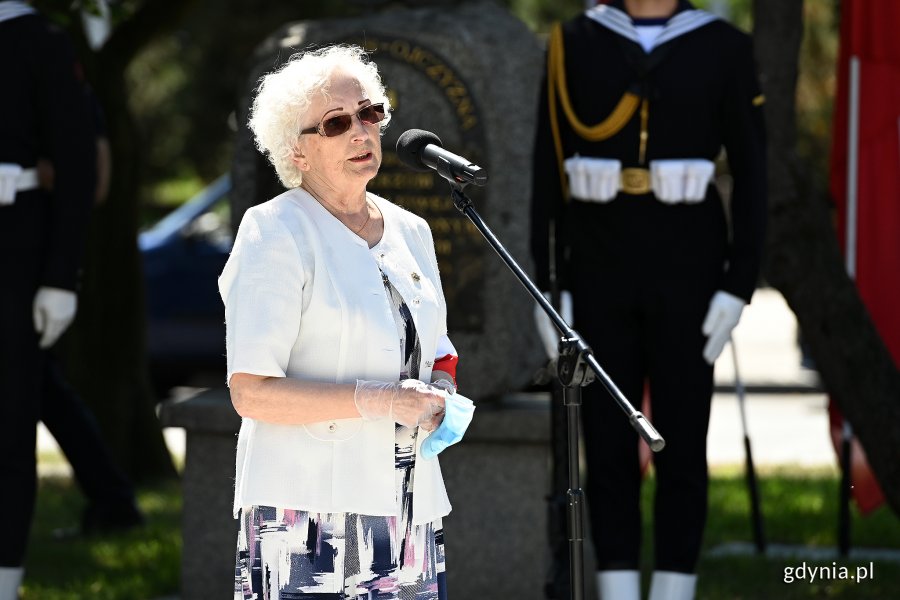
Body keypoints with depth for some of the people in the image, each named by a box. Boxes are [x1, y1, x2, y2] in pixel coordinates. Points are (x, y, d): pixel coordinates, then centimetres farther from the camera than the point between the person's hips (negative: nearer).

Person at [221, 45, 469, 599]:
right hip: (310, 508, -6)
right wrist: (377, 400, -18)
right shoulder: (276, 233, -5)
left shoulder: (410, 231, 16)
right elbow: (250, 393, -12)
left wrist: (440, 397, 4)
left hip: (412, 507, 6)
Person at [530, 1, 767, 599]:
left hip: (687, 271, -1)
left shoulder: (724, 48, -1)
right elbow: (548, 172, 2)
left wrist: (739, 287, -8)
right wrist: (549, 287, -2)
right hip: (600, 270, 1)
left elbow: (752, 177, -1)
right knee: (608, 443, 3)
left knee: (681, 446, 3)